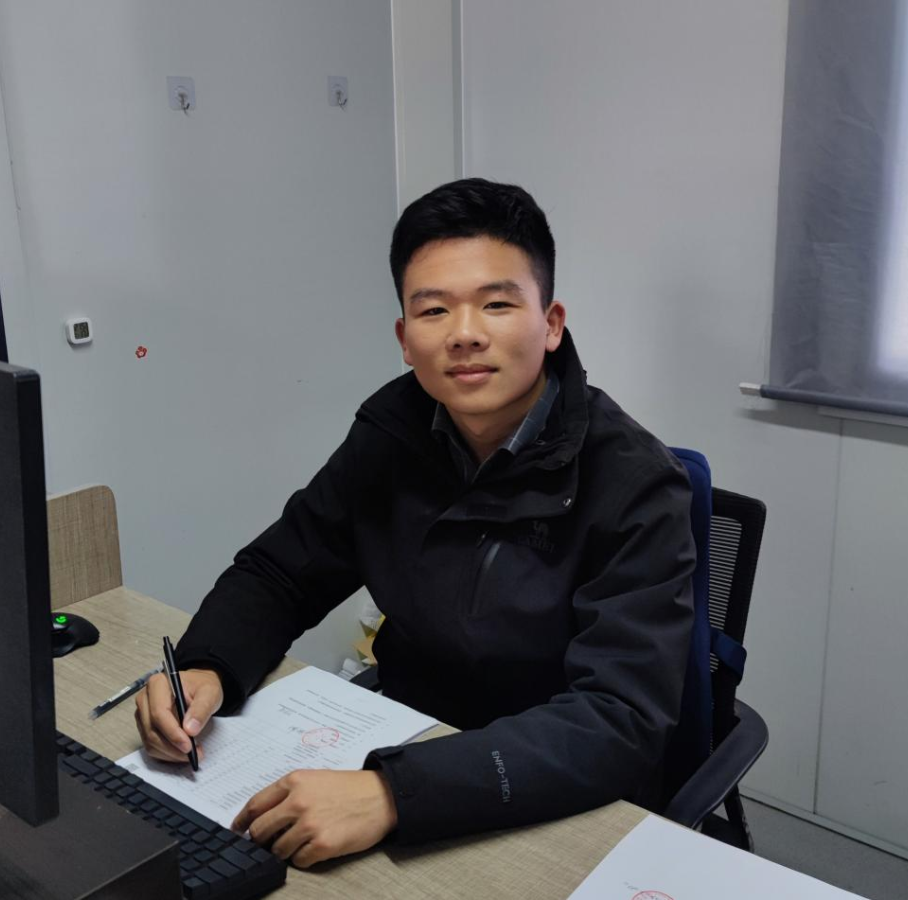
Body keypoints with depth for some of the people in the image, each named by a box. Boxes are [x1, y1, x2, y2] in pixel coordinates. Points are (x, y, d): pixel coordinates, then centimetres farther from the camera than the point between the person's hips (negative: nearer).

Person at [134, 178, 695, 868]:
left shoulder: (633, 486, -18)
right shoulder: (391, 432, -5)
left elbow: (621, 721, -27)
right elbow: (276, 574, 4)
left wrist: (392, 794, -37)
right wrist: (206, 670, -17)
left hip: (570, 819, -4)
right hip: (408, 752, 4)